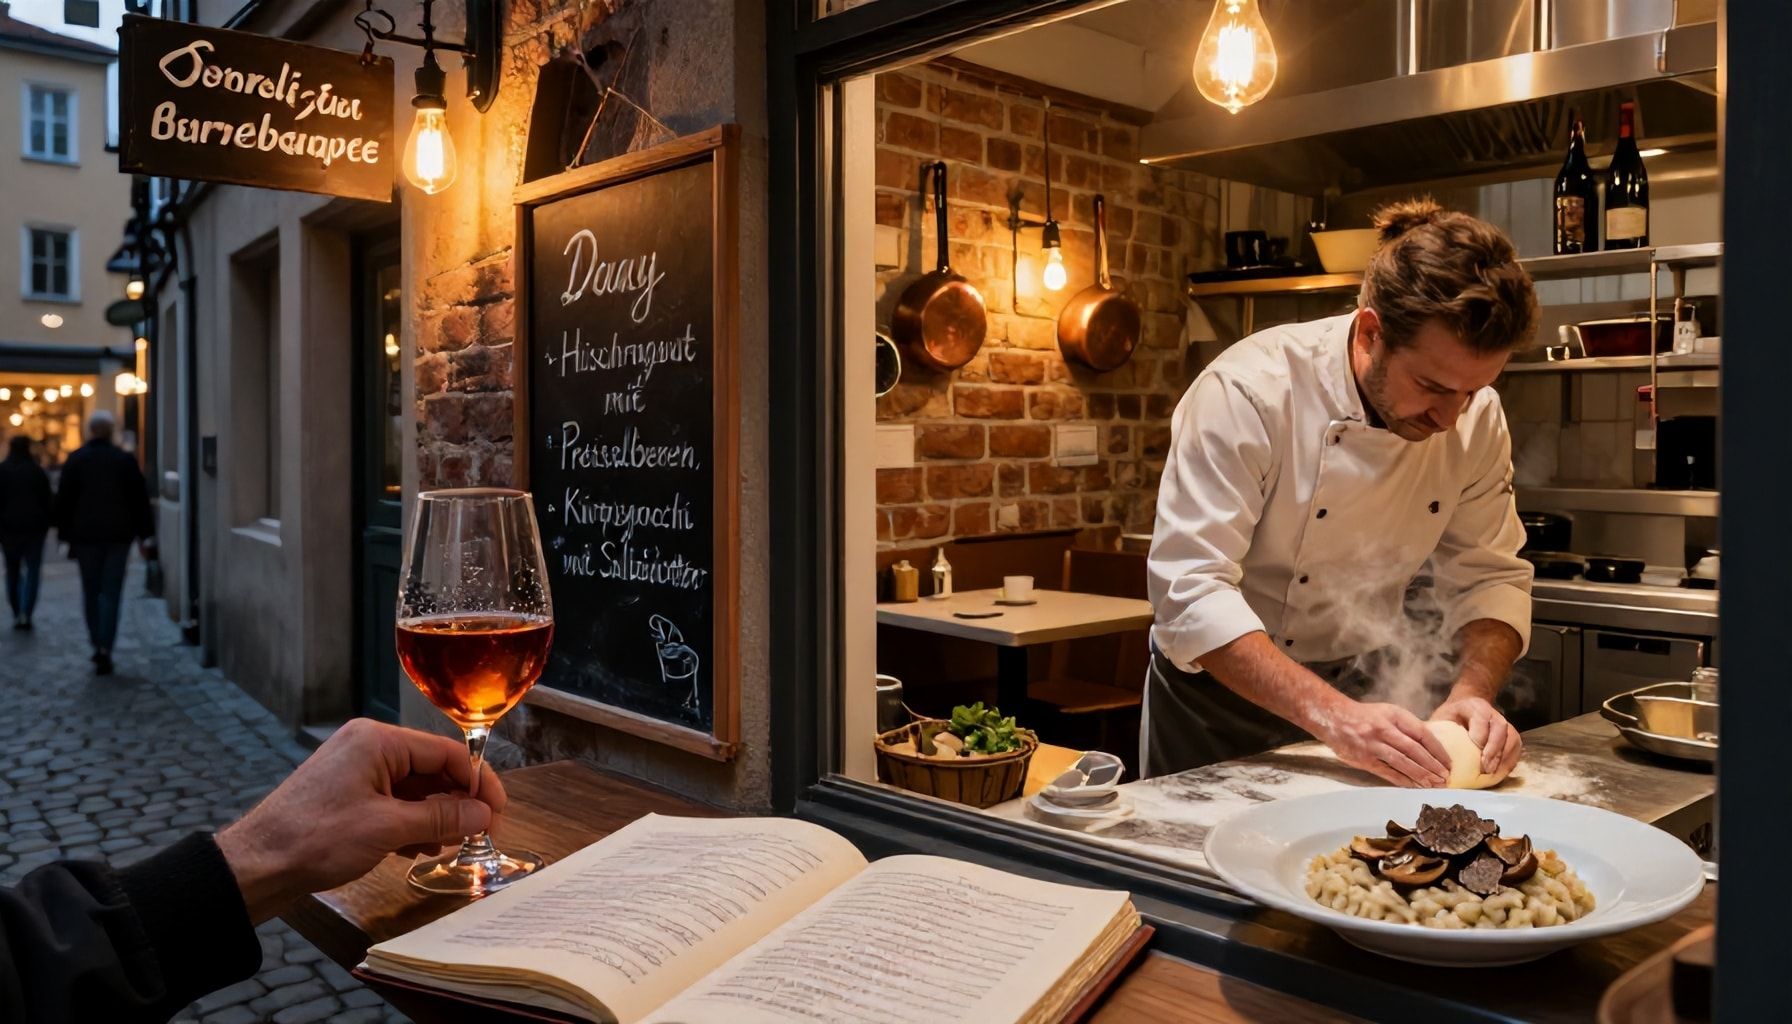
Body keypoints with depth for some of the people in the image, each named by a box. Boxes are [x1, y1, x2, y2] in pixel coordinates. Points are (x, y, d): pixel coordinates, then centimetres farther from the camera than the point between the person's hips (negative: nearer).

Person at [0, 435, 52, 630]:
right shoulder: (38, 471, -1)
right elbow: (46, 501, 1)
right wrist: (46, 525, 9)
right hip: (34, 527, -1)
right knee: (33, 570, -1)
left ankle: (17, 613, 12)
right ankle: (26, 612, -16)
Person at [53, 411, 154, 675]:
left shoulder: (75, 460, 0)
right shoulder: (125, 459, -1)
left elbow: (63, 499, 1)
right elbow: (139, 497, 1)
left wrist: (65, 534, 6)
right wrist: (143, 532, 7)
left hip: (85, 535, 1)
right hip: (118, 534, -1)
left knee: (91, 591, 13)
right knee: (111, 593, 0)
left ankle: (97, 644, 15)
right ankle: (105, 647, -10)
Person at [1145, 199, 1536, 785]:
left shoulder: (1478, 417, -9)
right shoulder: (1250, 391, -26)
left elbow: (1490, 577, -3)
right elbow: (1190, 588, -31)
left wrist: (1473, 692, -23)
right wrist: (1332, 715, -39)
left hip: (1361, 688, 4)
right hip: (1225, 691, -3)